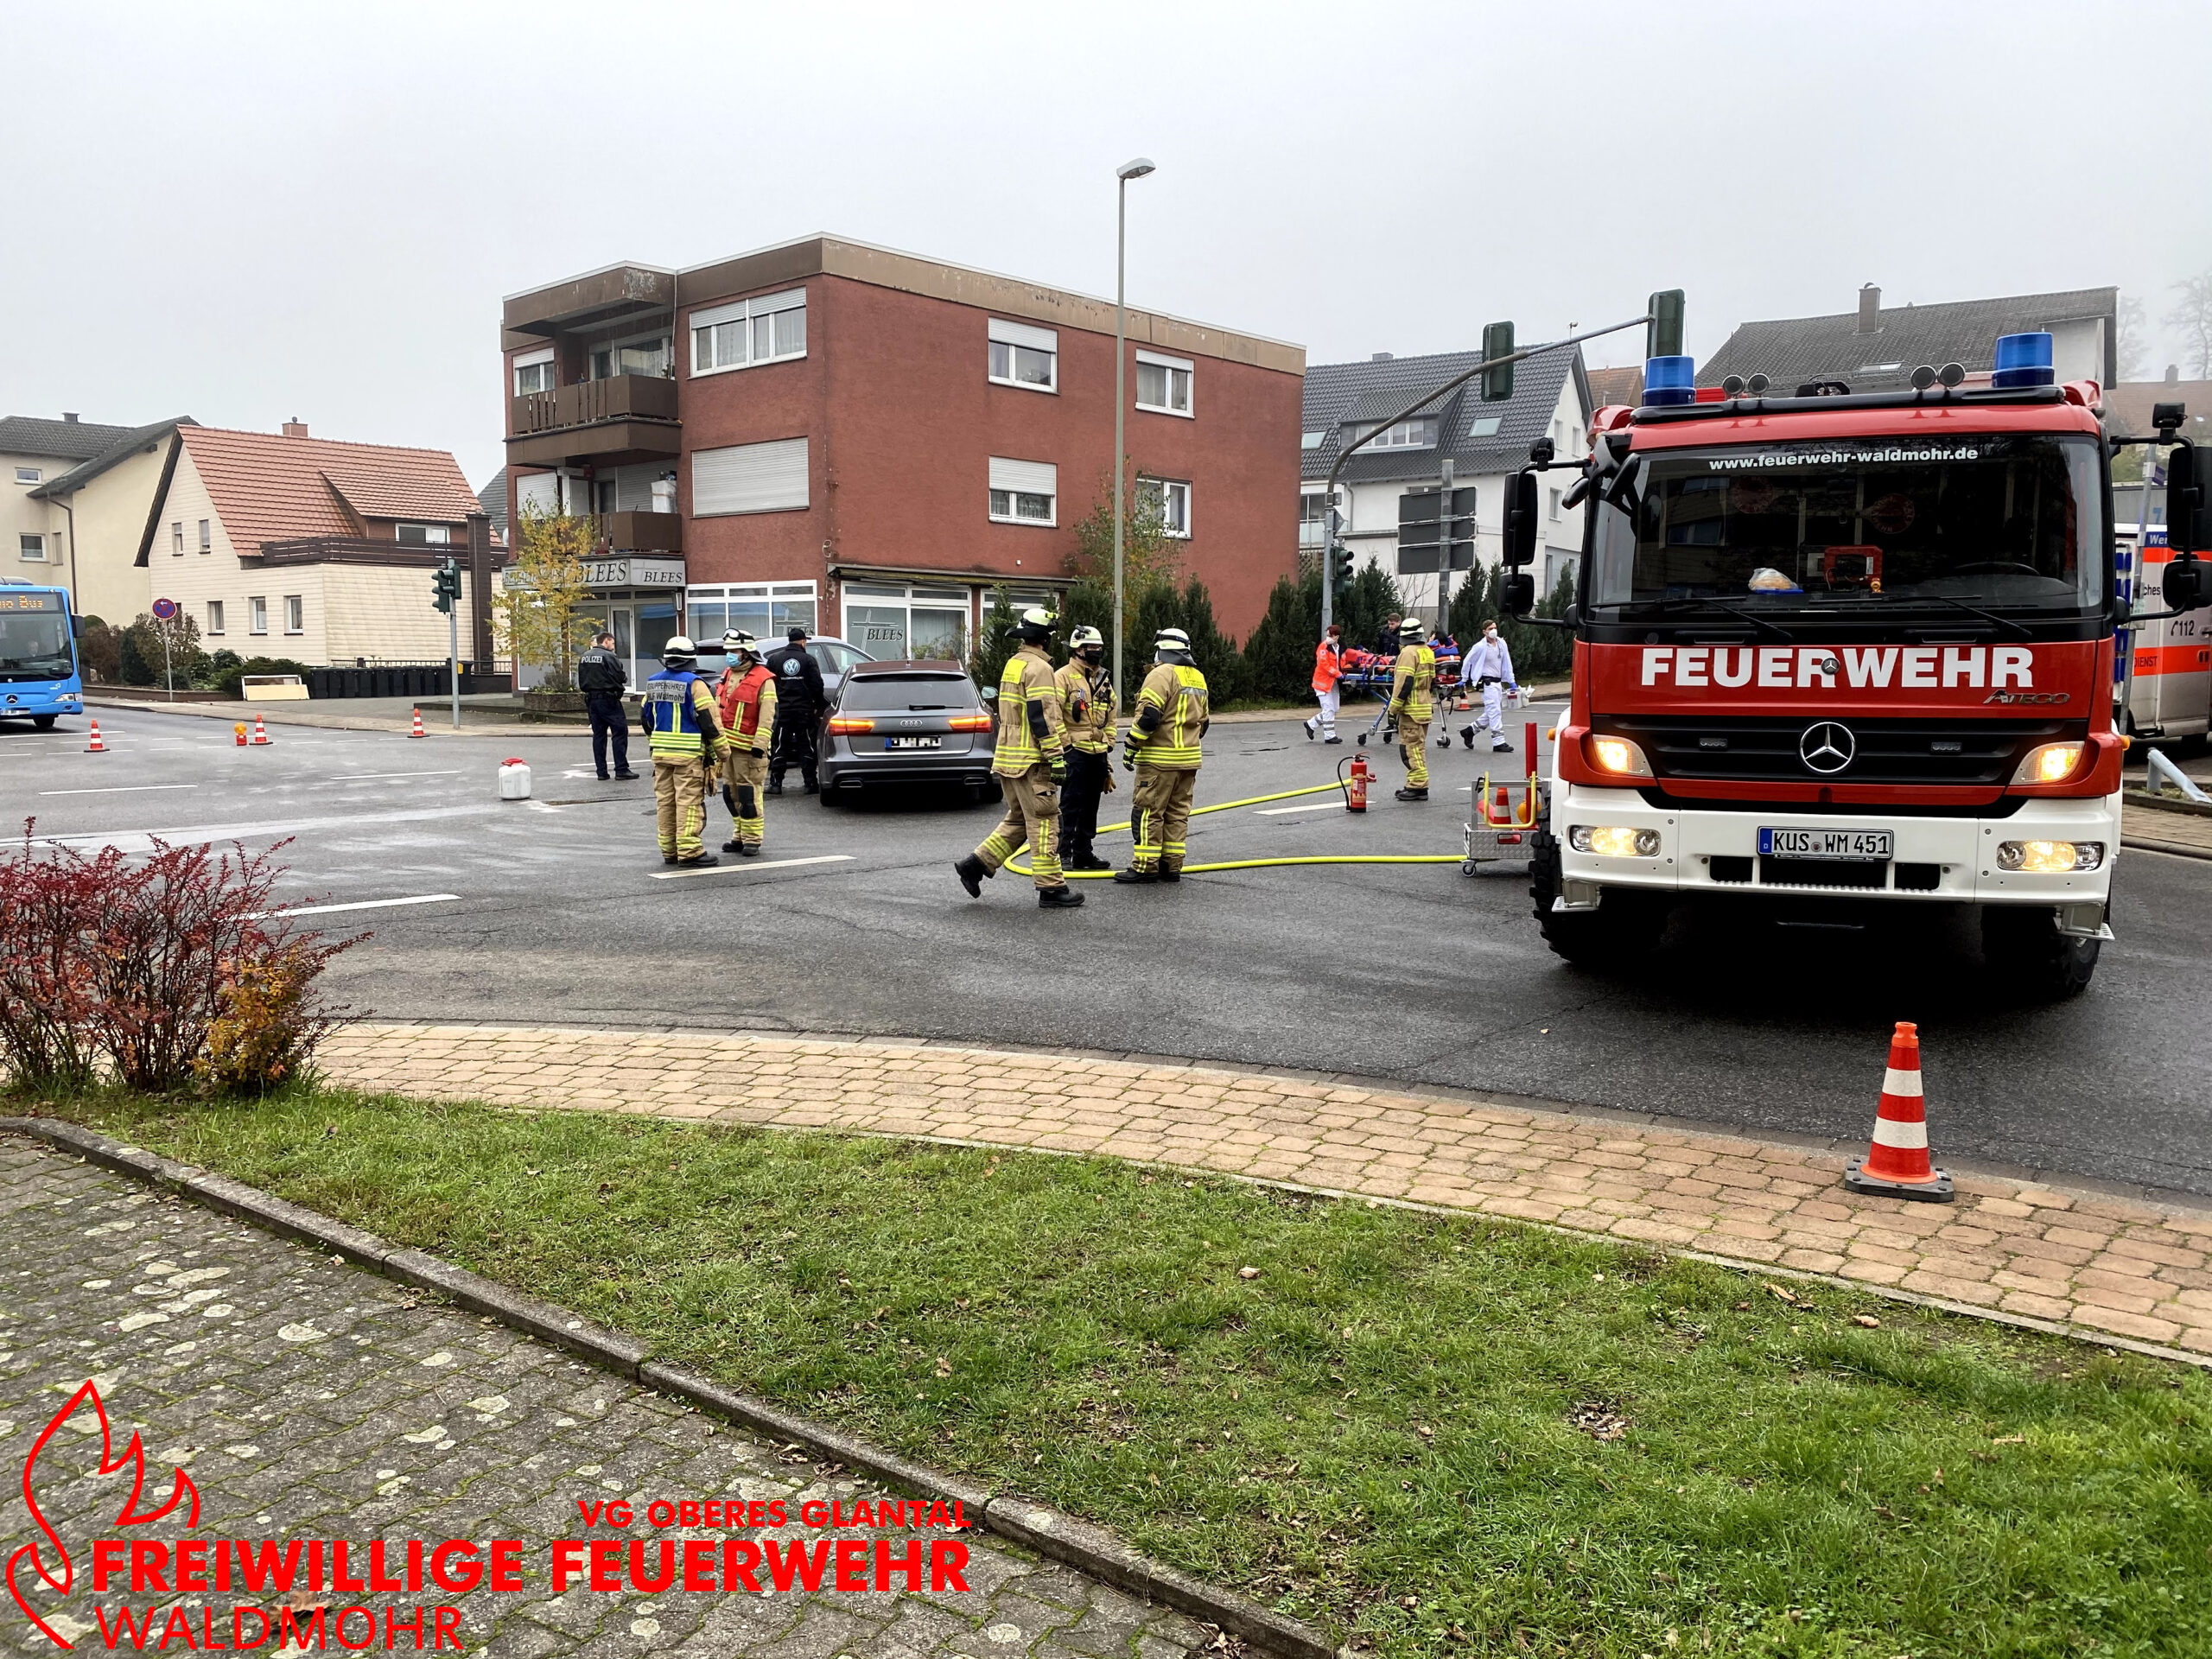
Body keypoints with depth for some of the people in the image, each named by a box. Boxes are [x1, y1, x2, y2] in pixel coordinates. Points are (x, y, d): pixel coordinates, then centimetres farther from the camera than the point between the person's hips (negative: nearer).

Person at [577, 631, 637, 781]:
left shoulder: (584, 657, 12)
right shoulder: (609, 656, -11)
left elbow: (581, 680, 14)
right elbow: (621, 677, -14)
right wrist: (625, 676, 6)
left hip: (591, 700, 7)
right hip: (608, 699, -7)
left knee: (598, 735, 10)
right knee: (620, 732, -3)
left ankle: (601, 771, 10)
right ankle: (621, 769, -7)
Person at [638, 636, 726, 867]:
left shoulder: (653, 683, 10)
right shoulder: (693, 684, -12)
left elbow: (645, 716, 19)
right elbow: (709, 720, -13)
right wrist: (721, 752, -6)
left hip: (660, 752, 7)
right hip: (688, 754, -7)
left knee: (665, 801, 11)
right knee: (689, 801, -5)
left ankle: (669, 850, 16)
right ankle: (689, 850, -7)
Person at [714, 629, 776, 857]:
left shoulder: (763, 680, -8)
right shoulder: (726, 677, 17)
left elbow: (767, 717, -13)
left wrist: (759, 746, -20)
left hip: (747, 747, -8)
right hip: (727, 746, 8)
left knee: (749, 795, -7)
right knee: (731, 794, 11)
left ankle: (753, 840, -1)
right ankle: (739, 837, 21)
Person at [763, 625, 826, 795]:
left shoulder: (774, 659, 5)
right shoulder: (808, 659, -1)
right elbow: (817, 685, -4)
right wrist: (818, 706, 7)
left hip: (782, 710, 1)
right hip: (804, 710, -1)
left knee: (779, 747, 4)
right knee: (806, 747, 4)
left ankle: (775, 783, 0)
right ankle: (810, 783, 4)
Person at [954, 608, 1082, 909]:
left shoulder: (1013, 664, 18)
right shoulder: (1038, 667, -13)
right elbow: (1042, 716, -21)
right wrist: (1056, 757, -20)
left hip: (1009, 755, 10)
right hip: (1031, 759, -10)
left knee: (1018, 819, 17)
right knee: (1044, 822, -5)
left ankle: (975, 865, 12)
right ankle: (1051, 889, -3)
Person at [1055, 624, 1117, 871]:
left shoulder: (1104, 680, 17)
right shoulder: (1063, 677, -6)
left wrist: (1108, 744, 17)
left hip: (1098, 753, 7)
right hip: (1074, 751, -7)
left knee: (1090, 807, 12)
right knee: (1070, 805, -6)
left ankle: (1083, 853, 20)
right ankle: (1064, 855, -1)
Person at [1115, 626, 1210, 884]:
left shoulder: (1162, 674, -11)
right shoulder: (1198, 678, 15)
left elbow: (1148, 715, -20)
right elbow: (1204, 720, 21)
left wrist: (1131, 747, -13)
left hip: (1160, 759, -8)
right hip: (1188, 759, 8)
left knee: (1149, 812, -4)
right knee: (1177, 812, 11)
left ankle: (1146, 866, -3)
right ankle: (1172, 866, 13)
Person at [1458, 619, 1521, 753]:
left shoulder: (1502, 644, 8)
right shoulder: (1480, 647, -10)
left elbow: (1507, 663, 15)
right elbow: (1468, 661, 1)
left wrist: (1511, 681, 15)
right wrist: (1464, 679, 6)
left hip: (1498, 682, 7)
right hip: (1487, 683, -7)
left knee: (1490, 713, 13)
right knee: (1495, 712, -11)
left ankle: (1469, 731, 27)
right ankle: (1498, 743, -9)